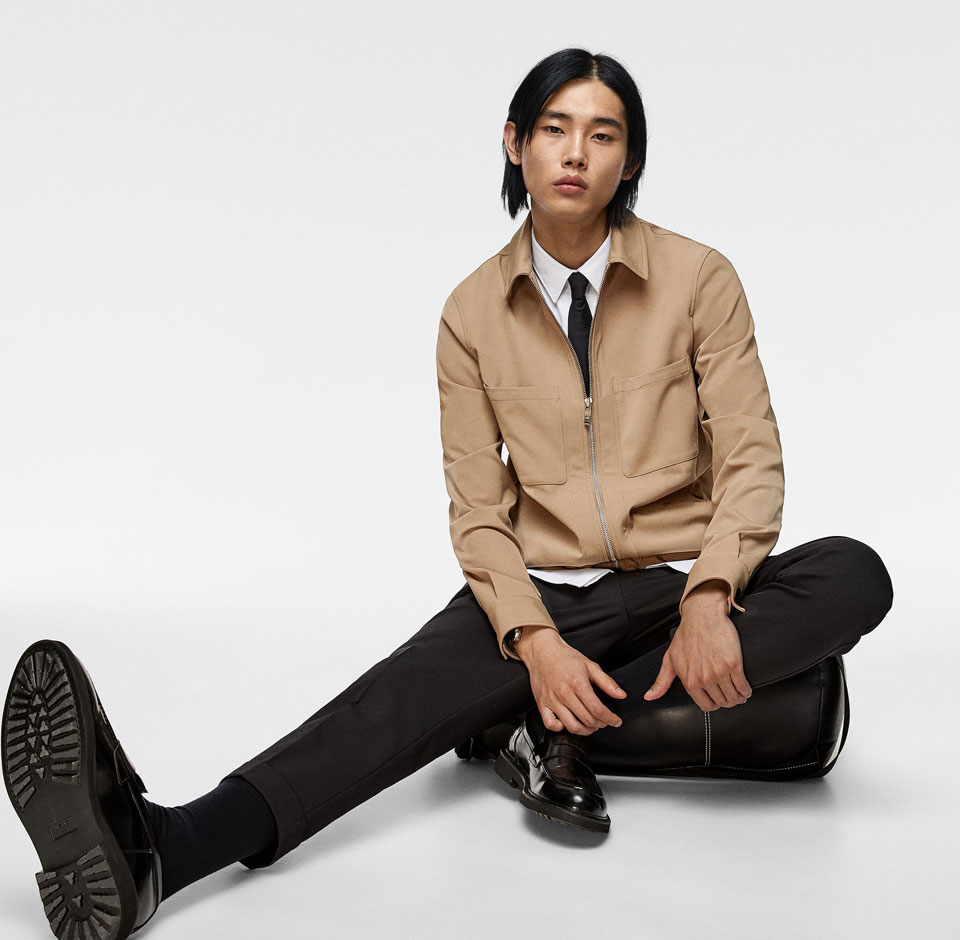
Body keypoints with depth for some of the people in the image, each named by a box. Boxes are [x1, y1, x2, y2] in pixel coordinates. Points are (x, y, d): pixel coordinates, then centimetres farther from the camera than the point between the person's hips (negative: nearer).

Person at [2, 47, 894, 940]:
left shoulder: (698, 278, -3)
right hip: (544, 590, 0)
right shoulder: (474, 311, 0)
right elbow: (478, 510, -2)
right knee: (409, 692, -28)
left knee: (853, 576, -28)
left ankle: (561, 732, -26)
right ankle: (161, 851, -47)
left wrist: (710, 598, -24)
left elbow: (751, 462, -5)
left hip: (678, 585, 1)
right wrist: (533, 640, -19)